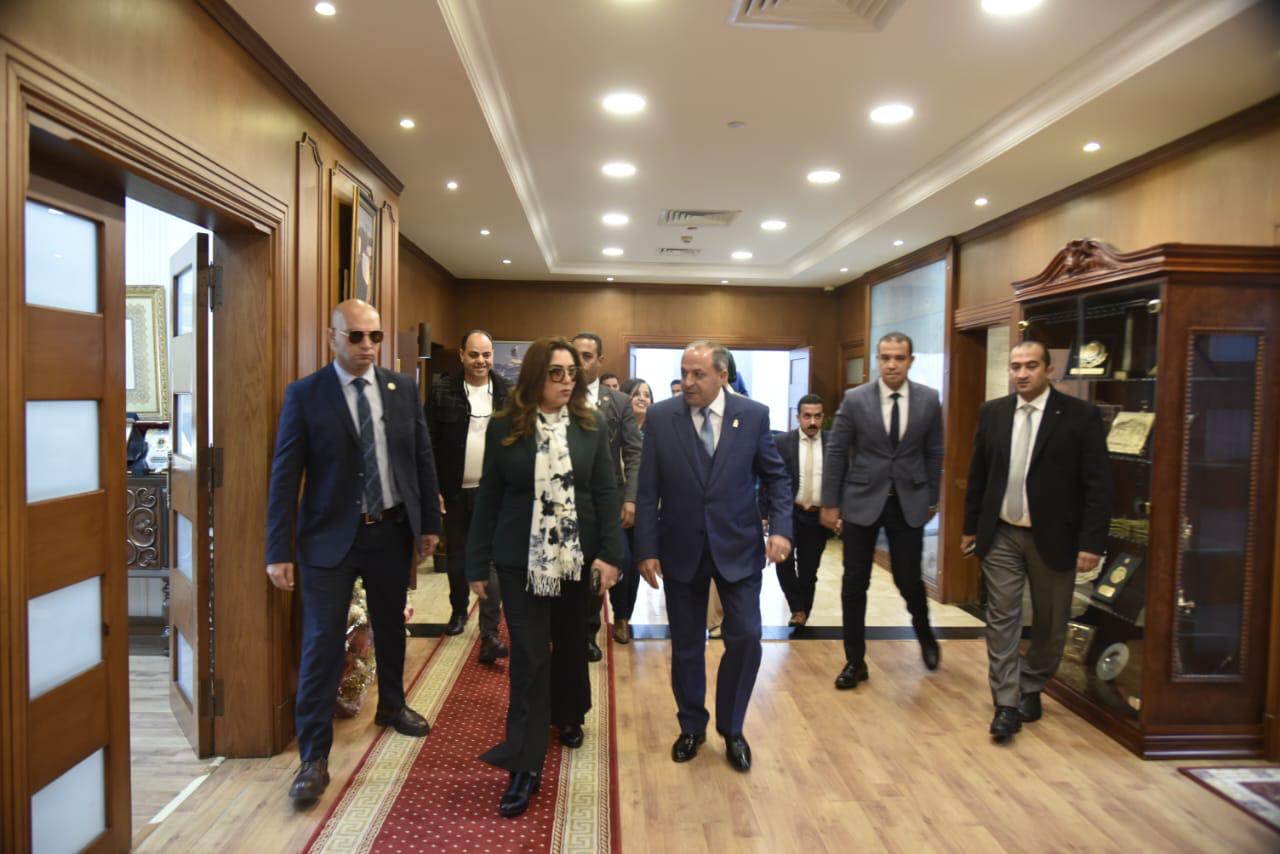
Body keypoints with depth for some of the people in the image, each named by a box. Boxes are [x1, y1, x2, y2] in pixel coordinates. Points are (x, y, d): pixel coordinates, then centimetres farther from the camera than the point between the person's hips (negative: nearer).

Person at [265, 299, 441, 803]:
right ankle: (313, 758, 11)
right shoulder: (304, 395, -7)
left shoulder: (403, 388, 1)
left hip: (393, 531, 4)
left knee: (391, 628, 20)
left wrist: (429, 522, 6)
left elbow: (422, 458, 7)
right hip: (330, 537, -3)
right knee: (322, 645, -2)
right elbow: (285, 477, -8)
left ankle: (391, 706, 45)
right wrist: (279, 551, -10)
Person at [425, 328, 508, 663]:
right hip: (454, 491, 1)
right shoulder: (442, 391, -4)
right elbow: (429, 443, -3)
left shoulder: (507, 393, 0)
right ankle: (458, 610, 39)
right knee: (456, 558, 16)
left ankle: (490, 634, -2)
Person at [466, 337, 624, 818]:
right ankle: (525, 765, 6)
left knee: (570, 643, 18)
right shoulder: (504, 428, -4)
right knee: (529, 657, -1)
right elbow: (488, 499, -1)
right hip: (521, 559, -2)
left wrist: (610, 553, -11)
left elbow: (606, 493, -2)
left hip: (577, 556, 2)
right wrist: (477, 564, 0)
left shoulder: (592, 427, -1)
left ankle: (569, 716, 43)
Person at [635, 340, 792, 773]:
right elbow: (647, 491, -4)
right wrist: (647, 549, -7)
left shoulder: (754, 415, -5)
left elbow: (775, 476, 3)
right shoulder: (660, 417, -6)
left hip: (738, 547, 0)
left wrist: (780, 527, -10)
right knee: (686, 645, 12)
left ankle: (731, 728, 24)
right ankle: (691, 727, 33)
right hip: (681, 549, 0)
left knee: (745, 638, 0)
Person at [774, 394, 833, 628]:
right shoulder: (782, 442, -4)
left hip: (819, 516, 1)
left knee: (809, 571, 8)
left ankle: (803, 614, 26)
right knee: (784, 560, -19)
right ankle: (797, 609, -2)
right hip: (789, 513, -1)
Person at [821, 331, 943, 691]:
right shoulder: (855, 399, -6)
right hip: (861, 501, 0)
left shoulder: (929, 400, -1)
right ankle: (855, 661, 19)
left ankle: (924, 633, 38)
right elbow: (836, 452, -3)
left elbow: (933, 453, 8)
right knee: (854, 584, 4)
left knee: (909, 580, 4)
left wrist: (932, 499, 9)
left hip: (909, 502, 1)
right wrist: (830, 503, -3)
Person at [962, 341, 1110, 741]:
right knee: (1002, 619, 2)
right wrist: (971, 526, 10)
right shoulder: (992, 412, 3)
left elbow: (1098, 484, -9)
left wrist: (1091, 543, -13)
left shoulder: (1080, 415, -8)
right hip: (1001, 535, 2)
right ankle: (1007, 704, 10)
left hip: (1053, 537, -2)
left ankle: (1031, 688, 34)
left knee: (1050, 623, 12)